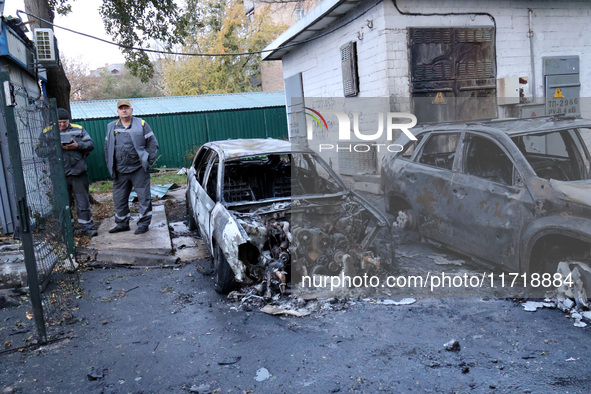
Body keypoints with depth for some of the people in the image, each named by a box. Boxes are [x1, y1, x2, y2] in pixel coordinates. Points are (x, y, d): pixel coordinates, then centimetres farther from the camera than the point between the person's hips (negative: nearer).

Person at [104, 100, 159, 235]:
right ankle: (122, 223, 24)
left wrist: (149, 161, -6)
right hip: (120, 172, 4)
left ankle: (144, 223, 11)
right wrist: (110, 165, 10)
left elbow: (153, 143, 1)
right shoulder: (111, 127, 11)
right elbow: (107, 147, 17)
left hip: (139, 169, -3)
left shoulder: (141, 124, 1)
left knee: (144, 197, 0)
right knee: (119, 198, 10)